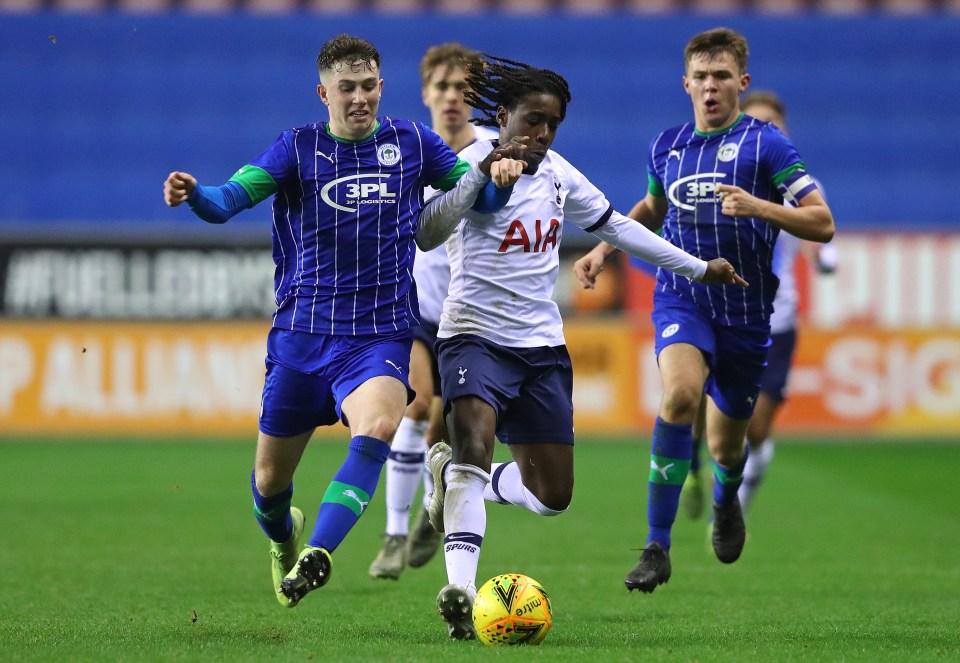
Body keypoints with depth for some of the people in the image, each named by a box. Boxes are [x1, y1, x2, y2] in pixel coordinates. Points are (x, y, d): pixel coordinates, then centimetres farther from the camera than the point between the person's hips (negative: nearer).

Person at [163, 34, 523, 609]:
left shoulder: (411, 143, 5)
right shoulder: (298, 148, -1)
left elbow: (471, 191, 14)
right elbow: (232, 198, -13)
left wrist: (496, 173, -10)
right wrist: (194, 195, -36)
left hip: (380, 335, 0)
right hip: (301, 332, 0)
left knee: (378, 428, -33)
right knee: (270, 480, 9)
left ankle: (317, 556, -41)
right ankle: (282, 538, 45)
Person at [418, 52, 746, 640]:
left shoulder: (558, 174, 9)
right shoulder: (472, 163, -11)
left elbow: (617, 226, 23)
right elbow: (425, 234, -27)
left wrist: (697, 267, 27)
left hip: (542, 346, 6)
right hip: (476, 335, -6)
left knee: (552, 496, 7)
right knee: (474, 447, -31)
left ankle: (453, 477, 33)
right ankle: (461, 589, -39)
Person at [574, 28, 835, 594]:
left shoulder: (766, 144, -5)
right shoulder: (668, 146, 8)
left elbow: (822, 224, -10)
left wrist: (758, 207, -24)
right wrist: (605, 250, 16)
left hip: (745, 309, -1)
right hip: (681, 297, 1)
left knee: (726, 446, 10)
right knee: (681, 392, -30)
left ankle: (727, 497, 51)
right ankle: (657, 548, -28)